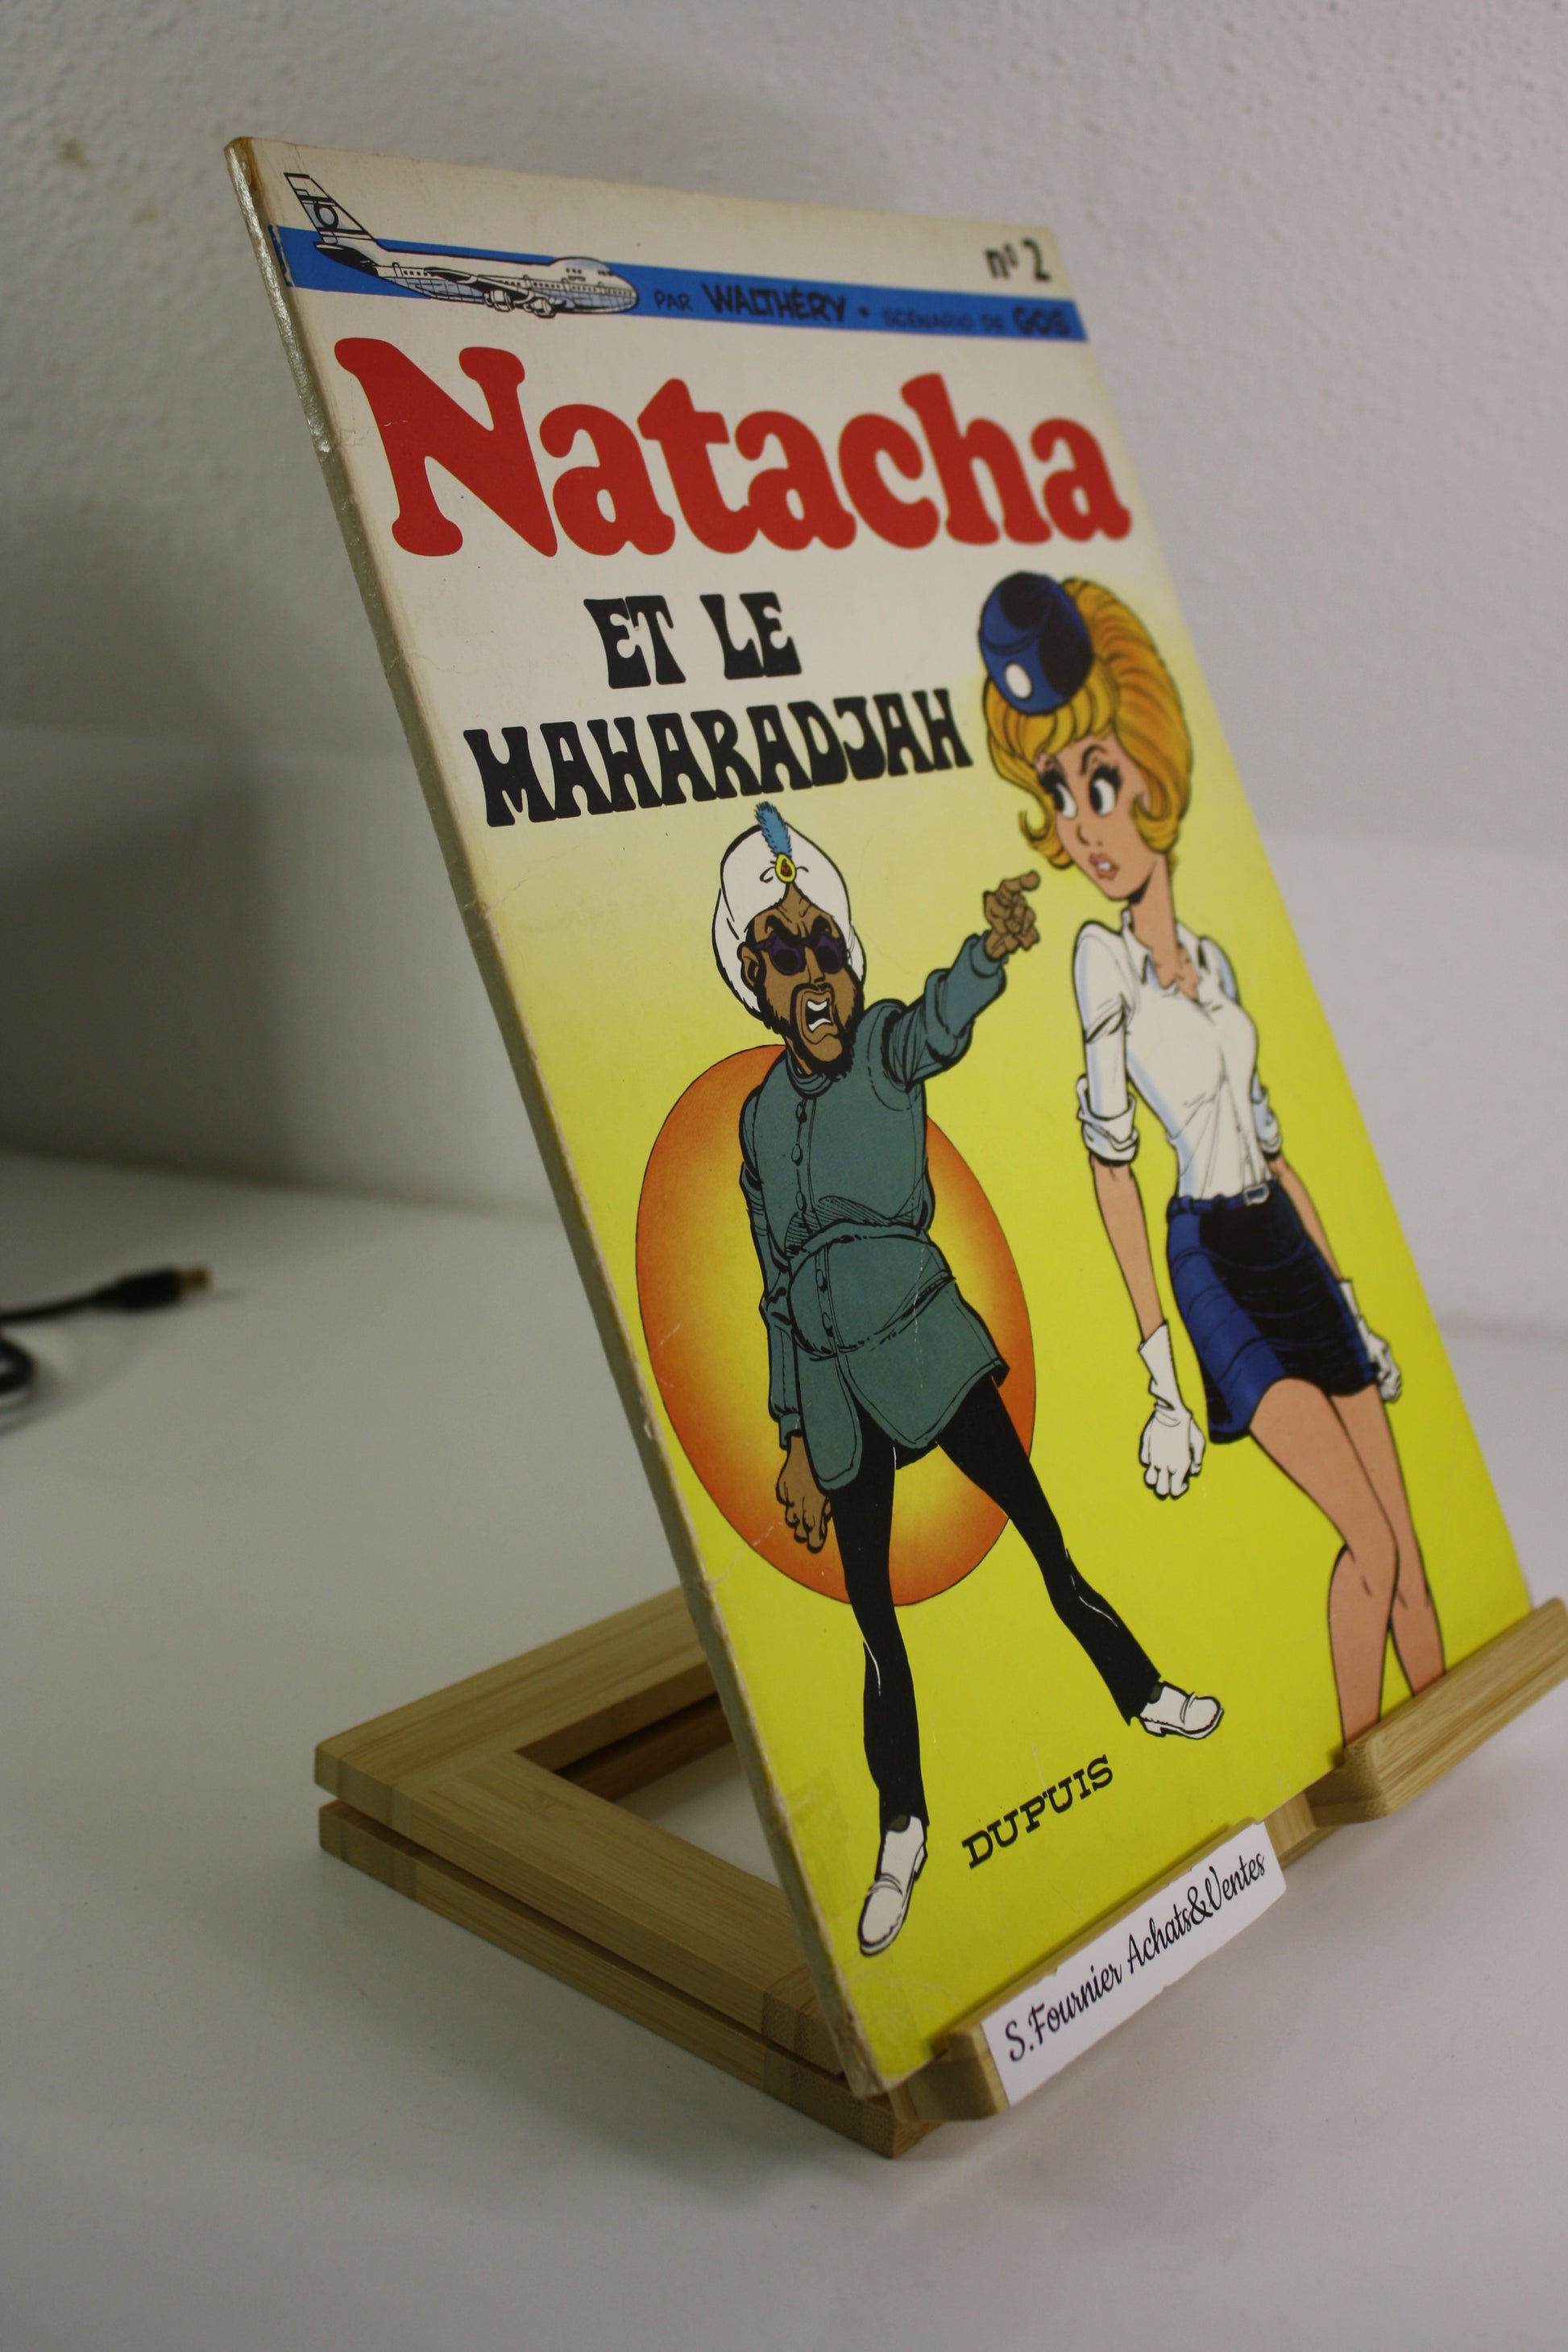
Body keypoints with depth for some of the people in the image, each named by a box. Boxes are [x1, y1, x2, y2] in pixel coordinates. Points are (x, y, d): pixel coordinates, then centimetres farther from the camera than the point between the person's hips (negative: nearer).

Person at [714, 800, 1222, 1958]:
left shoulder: (885, 1049, -4)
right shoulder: (760, 1115, 7)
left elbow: (941, 1024, -32)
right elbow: (778, 1288, 11)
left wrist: (989, 951, -55)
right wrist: (795, 1441, 11)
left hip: (926, 1342, -4)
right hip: (832, 1384, 4)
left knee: (1044, 1531, -1)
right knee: (873, 1616, 10)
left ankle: (1144, 1694, 27)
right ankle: (903, 1839, 25)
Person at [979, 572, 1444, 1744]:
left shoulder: (1213, 958, 10)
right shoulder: (1104, 955, -8)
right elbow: (1109, 1160, -12)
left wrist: (1353, 1302, 17)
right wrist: (1163, 1383, -16)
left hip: (1292, 1253, 6)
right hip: (1211, 1263, -6)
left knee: (1410, 1549, 7)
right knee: (1369, 1542, -14)